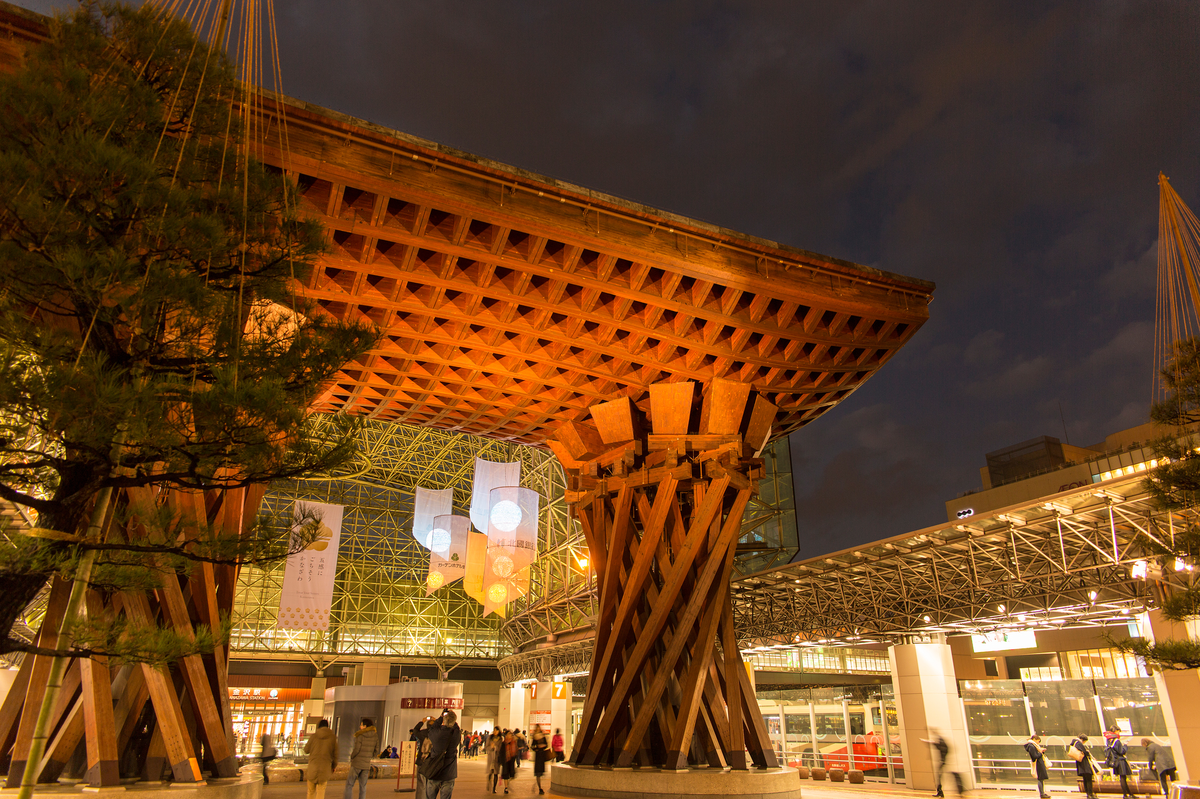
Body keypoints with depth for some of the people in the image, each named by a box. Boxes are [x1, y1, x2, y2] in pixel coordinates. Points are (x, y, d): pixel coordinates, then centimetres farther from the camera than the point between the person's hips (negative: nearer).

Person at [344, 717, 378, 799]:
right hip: (366, 764, 5)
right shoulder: (375, 736, 4)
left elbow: (356, 749, -15)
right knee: (363, 786, 11)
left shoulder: (360, 735, -12)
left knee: (349, 784, 7)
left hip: (357, 764, -5)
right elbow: (375, 751, 8)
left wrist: (351, 757, 4)